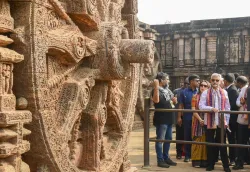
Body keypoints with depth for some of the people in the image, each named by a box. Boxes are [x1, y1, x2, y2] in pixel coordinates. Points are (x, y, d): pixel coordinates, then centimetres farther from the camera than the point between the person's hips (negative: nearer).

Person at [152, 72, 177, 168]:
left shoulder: (166, 89, 12)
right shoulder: (157, 90, -13)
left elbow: (174, 100, 30)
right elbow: (156, 100, -34)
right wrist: (156, 87, -35)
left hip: (168, 118, 9)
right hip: (161, 119, -9)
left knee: (168, 139, 15)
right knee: (160, 140, -3)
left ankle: (166, 157, 26)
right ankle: (160, 160, 3)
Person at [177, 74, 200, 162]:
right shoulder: (184, 92, 2)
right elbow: (181, 105, 4)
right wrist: (179, 117, -1)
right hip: (187, 118, 0)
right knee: (187, 136, 5)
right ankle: (187, 155, 15)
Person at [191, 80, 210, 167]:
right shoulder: (195, 97, 4)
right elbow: (193, 110, -2)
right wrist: (200, 119, -14)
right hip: (197, 121, -1)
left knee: (206, 141, 3)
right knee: (197, 141, 1)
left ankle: (205, 160, 9)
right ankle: (196, 160, 6)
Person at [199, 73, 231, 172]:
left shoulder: (224, 93, 4)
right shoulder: (205, 93, 0)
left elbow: (227, 108, 5)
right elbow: (201, 106, -8)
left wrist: (227, 121, 1)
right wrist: (211, 108, -23)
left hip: (221, 122, 0)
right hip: (209, 122, 0)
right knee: (210, 144, 8)